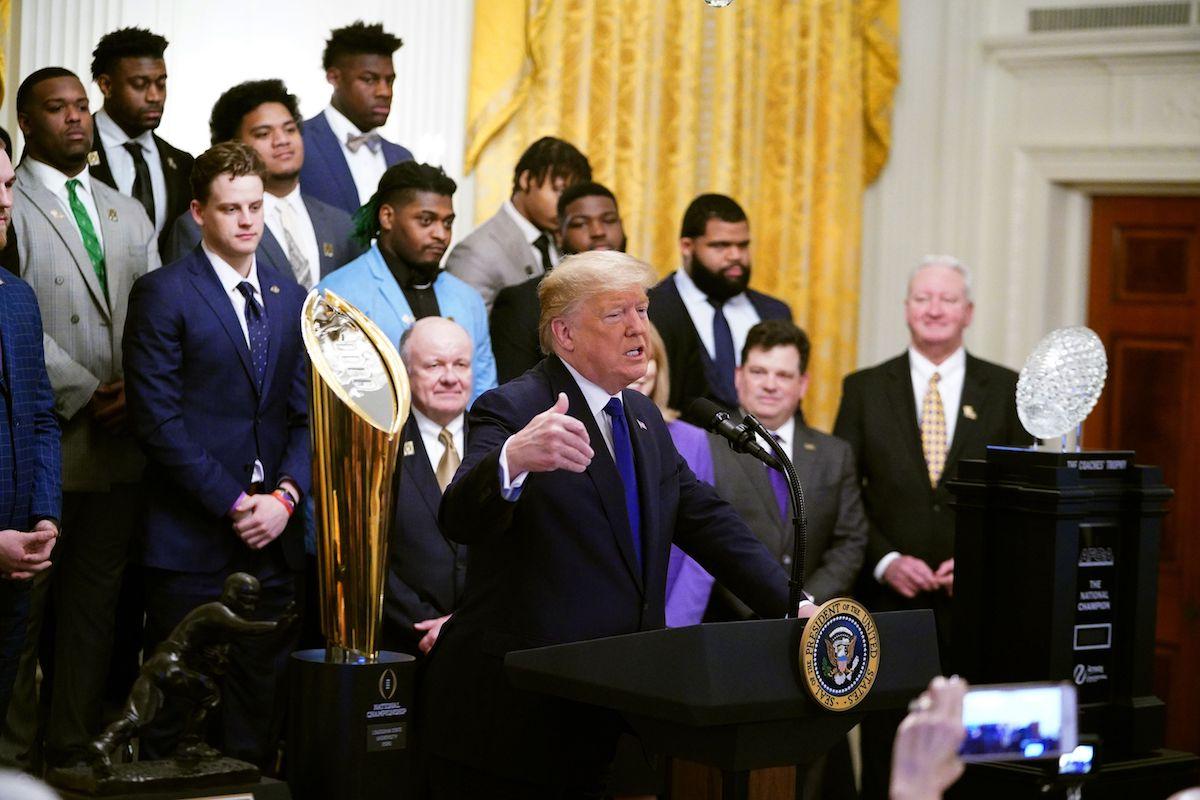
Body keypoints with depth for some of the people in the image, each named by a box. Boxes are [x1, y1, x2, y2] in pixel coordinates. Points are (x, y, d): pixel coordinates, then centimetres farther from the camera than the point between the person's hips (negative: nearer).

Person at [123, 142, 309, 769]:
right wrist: (232, 502, -12)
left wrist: (285, 494, -5)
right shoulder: (162, 294, -2)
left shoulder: (290, 299, 15)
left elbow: (307, 413, 12)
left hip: (272, 538, 5)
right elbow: (158, 418, -9)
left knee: (260, 720, 7)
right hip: (190, 544, -5)